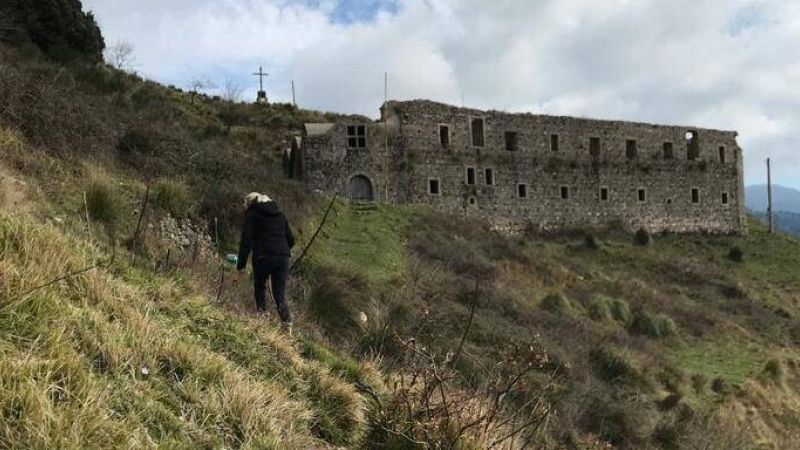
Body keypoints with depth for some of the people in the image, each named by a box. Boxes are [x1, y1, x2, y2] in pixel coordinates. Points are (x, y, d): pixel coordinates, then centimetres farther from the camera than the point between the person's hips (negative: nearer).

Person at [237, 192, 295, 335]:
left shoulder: (252, 215, 8)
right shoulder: (280, 215, 23)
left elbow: (246, 240, -2)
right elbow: (291, 240, 20)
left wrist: (241, 264, -1)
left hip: (263, 257, -4)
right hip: (283, 257, 4)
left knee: (260, 287, 20)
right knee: (280, 294, 6)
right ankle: (287, 324, -12)